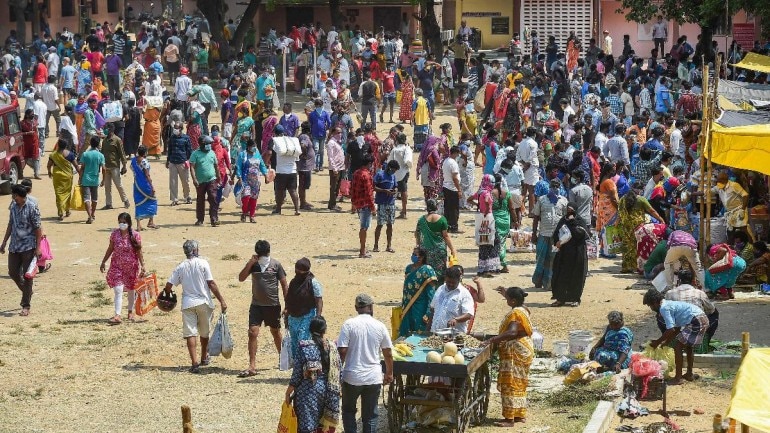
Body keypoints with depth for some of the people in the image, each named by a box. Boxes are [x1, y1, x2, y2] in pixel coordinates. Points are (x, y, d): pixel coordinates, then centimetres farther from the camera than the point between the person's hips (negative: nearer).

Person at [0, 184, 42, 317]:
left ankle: (26, 306, 3)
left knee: (27, 276, -2)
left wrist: (38, 247, -15)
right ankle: (27, 293, 34)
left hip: (28, 246, -7)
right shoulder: (13, 205, 6)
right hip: (14, 246, 7)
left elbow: (38, 228, -12)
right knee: (13, 273, 10)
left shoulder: (32, 207, -14)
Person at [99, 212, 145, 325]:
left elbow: (139, 252, -6)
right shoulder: (114, 234, -5)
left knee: (131, 290, 16)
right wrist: (103, 262, 9)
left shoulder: (135, 235, -10)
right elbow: (110, 249, 6)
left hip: (131, 267, 0)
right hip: (117, 266, 0)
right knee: (118, 290, -11)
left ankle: (130, 311, 37)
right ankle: (117, 316, -17)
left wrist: (142, 266, -10)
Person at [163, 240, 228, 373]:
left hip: (188, 303, 1)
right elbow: (211, 284, -10)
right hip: (204, 302, -1)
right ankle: (204, 358, 34)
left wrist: (167, 293, 23)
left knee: (190, 333, -1)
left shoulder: (180, 267, 1)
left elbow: (168, 286, -1)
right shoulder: (202, 263, -6)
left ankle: (195, 362, -12)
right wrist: (221, 300, -7)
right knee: (205, 332, 18)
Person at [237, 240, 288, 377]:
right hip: (256, 305, 1)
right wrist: (250, 263, -16)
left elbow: (284, 285, -2)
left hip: (273, 305, -1)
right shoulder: (253, 264, 2)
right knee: (253, 333, -9)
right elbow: (241, 278, -6)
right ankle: (252, 367, -10)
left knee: (276, 333, 14)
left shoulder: (276, 264, -4)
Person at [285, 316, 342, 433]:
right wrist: (339, 390, 17)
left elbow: (297, 374, -10)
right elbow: (339, 371, 3)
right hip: (328, 391, 4)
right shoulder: (332, 347, -1)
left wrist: (288, 392, -1)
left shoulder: (304, 348, -11)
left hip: (308, 391, -4)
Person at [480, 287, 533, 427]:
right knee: (518, 384, 17)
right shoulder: (523, 309, 7)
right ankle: (520, 415, 23)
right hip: (524, 349, 10)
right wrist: (506, 295, 34)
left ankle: (510, 419, -7)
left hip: (515, 351, -10)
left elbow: (512, 332, -38)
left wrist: (491, 340, -42)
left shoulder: (515, 313, -22)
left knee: (510, 384, -7)